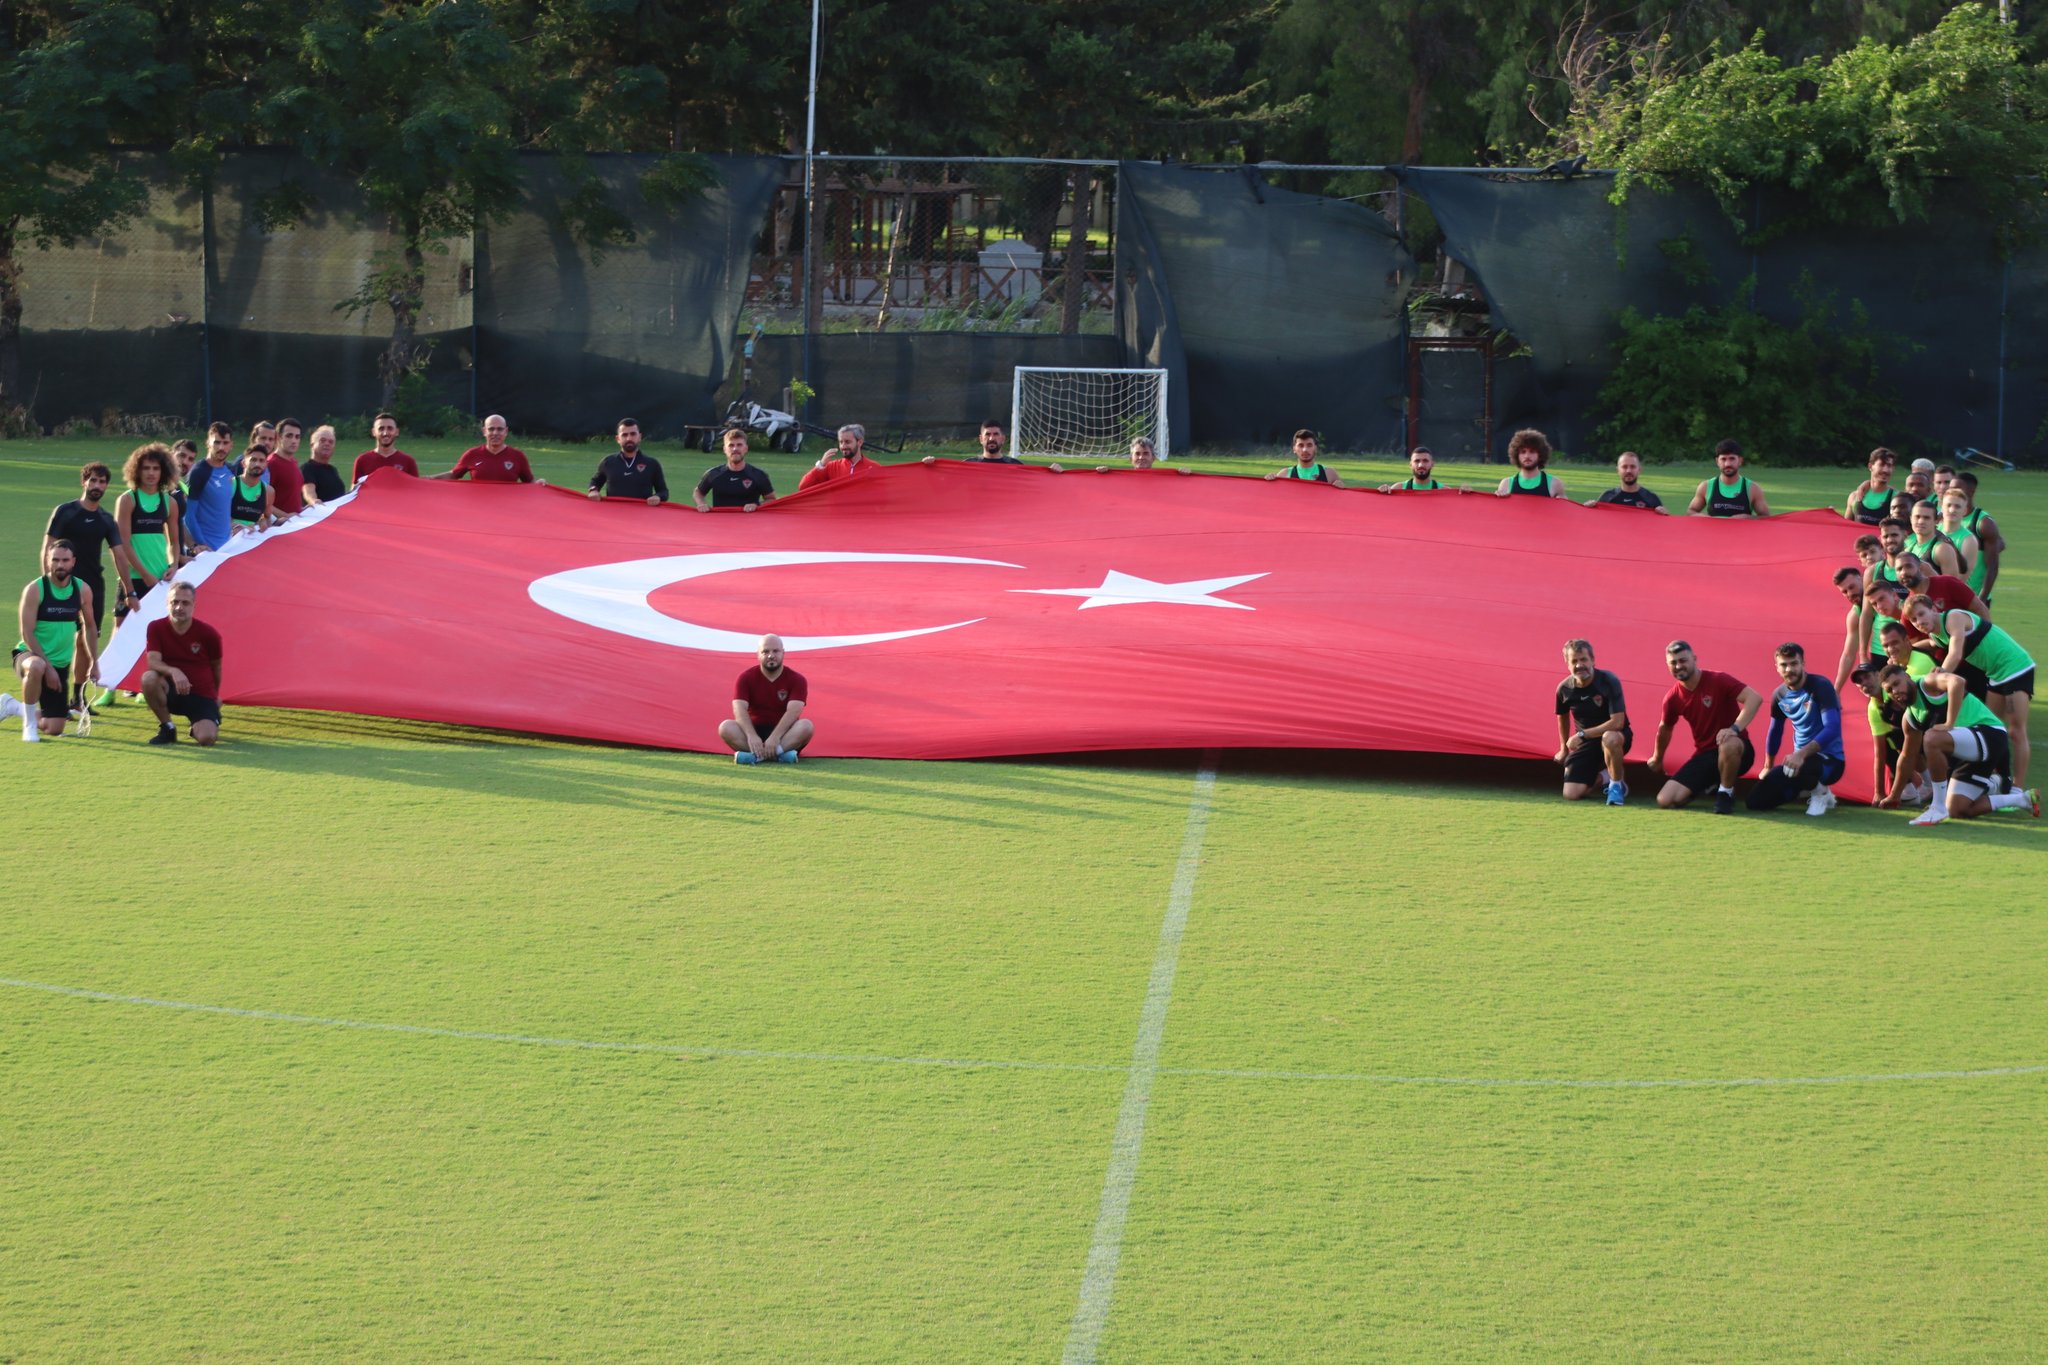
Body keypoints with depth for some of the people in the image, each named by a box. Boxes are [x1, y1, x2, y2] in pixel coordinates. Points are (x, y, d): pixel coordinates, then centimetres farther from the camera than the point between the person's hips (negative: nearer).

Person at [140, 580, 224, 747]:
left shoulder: (208, 634, -7)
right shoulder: (156, 628, -7)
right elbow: (153, 661, -19)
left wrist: (215, 696, 21)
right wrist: (173, 671, -40)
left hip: (202, 696, 0)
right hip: (172, 692, 0)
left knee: (206, 739, -27)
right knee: (149, 678, -34)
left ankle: (203, 725, 16)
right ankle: (167, 728, -10)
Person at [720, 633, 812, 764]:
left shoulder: (796, 680, -4)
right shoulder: (746, 678, 0)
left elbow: (792, 711, -18)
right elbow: (740, 710, -14)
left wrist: (774, 737, -35)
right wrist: (751, 736, -34)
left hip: (783, 731, -1)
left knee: (806, 726, -32)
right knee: (726, 727, -29)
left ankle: (756, 755, -46)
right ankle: (780, 754, -45)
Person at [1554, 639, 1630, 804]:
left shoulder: (1609, 682, -21)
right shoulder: (1564, 689, -6)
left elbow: (1617, 722, -28)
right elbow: (1563, 717, 16)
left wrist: (1582, 734, -26)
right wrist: (1564, 748, 25)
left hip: (1616, 736, -4)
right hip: (1585, 743, 4)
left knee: (1610, 738, -43)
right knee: (1571, 794, -11)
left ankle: (1617, 785, -16)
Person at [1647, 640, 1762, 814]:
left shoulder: (1718, 681, -14)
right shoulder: (1673, 698, 2)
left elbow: (1755, 698, -25)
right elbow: (1665, 729, 23)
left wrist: (1735, 728, -37)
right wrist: (1657, 759, 36)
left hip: (1735, 752, -5)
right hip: (1704, 756, 5)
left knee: (1729, 744, -44)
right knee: (1665, 801, -12)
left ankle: (1726, 794, -14)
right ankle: (1711, 785, 18)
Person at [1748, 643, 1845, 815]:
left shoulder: (1821, 687, -17)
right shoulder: (1780, 695, 5)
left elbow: (1832, 729, -28)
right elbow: (1775, 732, 22)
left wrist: (1801, 754, -38)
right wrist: (1768, 767, 26)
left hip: (1830, 760, -8)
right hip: (1801, 758, 8)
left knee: (1798, 768, -42)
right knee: (1757, 800, 0)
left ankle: (1821, 792, -7)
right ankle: (1808, 788, 21)